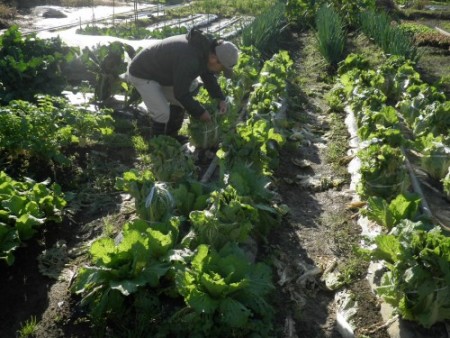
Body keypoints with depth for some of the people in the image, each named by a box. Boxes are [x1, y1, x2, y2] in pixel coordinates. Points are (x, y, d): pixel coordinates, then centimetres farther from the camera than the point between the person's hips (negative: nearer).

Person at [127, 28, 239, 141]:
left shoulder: (206, 47, -8)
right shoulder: (189, 60, -36)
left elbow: (208, 76, 6)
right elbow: (181, 93, -28)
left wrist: (220, 99, -3)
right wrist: (200, 112, -17)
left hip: (159, 71, 9)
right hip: (142, 73, -9)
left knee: (179, 102, 13)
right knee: (162, 113, -16)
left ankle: (171, 136, 28)